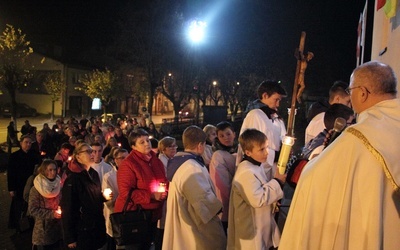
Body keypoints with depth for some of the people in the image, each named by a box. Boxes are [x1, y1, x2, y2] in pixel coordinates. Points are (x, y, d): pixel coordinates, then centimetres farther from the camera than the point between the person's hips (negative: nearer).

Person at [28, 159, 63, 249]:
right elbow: (32, 210, -13)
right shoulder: (36, 189, -11)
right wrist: (51, 214, -19)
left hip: (58, 227, 4)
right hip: (43, 230, -4)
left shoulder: (59, 185, 1)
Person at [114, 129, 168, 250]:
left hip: (152, 213, 7)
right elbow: (125, 192, -24)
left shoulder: (156, 161, 4)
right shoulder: (128, 164, -19)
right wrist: (151, 195, -26)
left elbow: (163, 182, 17)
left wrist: (165, 191, -6)